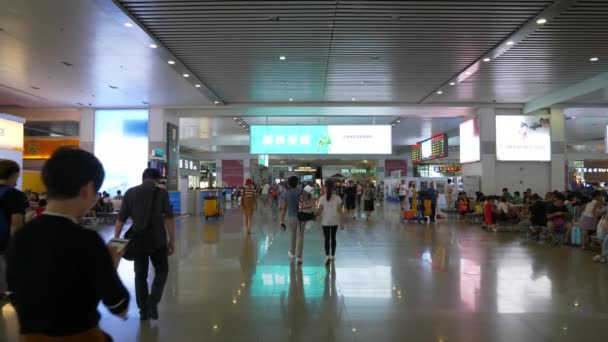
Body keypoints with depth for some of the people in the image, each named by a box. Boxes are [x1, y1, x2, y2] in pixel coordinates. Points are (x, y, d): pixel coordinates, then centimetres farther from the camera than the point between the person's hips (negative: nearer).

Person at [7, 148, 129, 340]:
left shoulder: (19, 238, -4)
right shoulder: (86, 241, -22)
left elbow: (18, 300, 9)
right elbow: (120, 308, -13)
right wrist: (111, 265, 0)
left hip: (30, 336, 5)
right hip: (80, 336, -5)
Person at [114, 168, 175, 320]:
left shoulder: (130, 193, 4)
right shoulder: (161, 192, -3)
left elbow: (120, 219, 3)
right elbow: (168, 218, -8)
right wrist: (172, 241, -3)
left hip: (137, 240, 2)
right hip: (157, 240, -2)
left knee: (140, 275, 13)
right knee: (161, 271, 15)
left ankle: (143, 310, 16)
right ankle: (152, 302, -1)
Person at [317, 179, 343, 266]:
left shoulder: (322, 198, -9)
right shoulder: (337, 198, -5)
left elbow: (320, 211, -9)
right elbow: (340, 211, -3)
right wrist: (342, 222, 3)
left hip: (325, 222, -2)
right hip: (334, 221, 2)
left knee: (327, 239, 4)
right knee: (333, 238, 16)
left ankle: (327, 256, -12)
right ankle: (332, 255, 25)